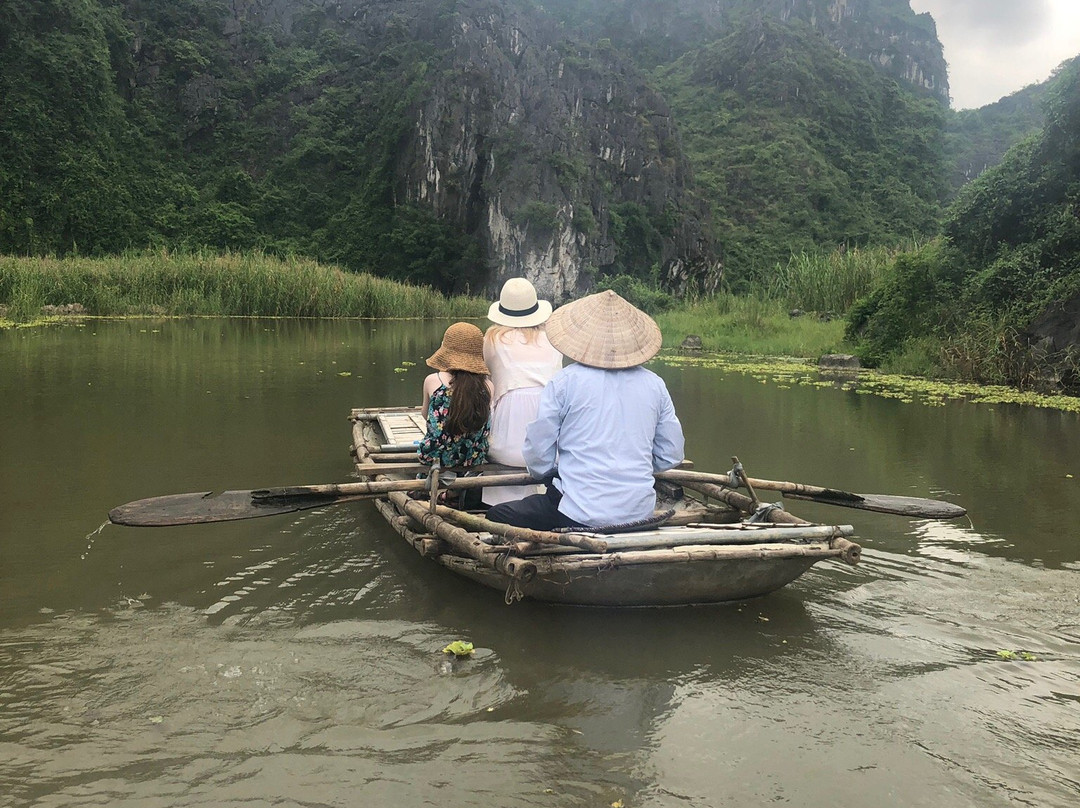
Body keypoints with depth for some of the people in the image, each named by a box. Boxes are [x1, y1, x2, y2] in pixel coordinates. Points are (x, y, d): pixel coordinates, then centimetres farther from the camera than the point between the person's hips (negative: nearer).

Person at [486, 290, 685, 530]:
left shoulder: (565, 381, -7)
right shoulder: (654, 384, 4)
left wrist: (554, 472, 17)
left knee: (495, 518, 9)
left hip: (579, 515, -6)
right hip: (640, 515, 6)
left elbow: (538, 453, -4)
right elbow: (671, 456, 10)